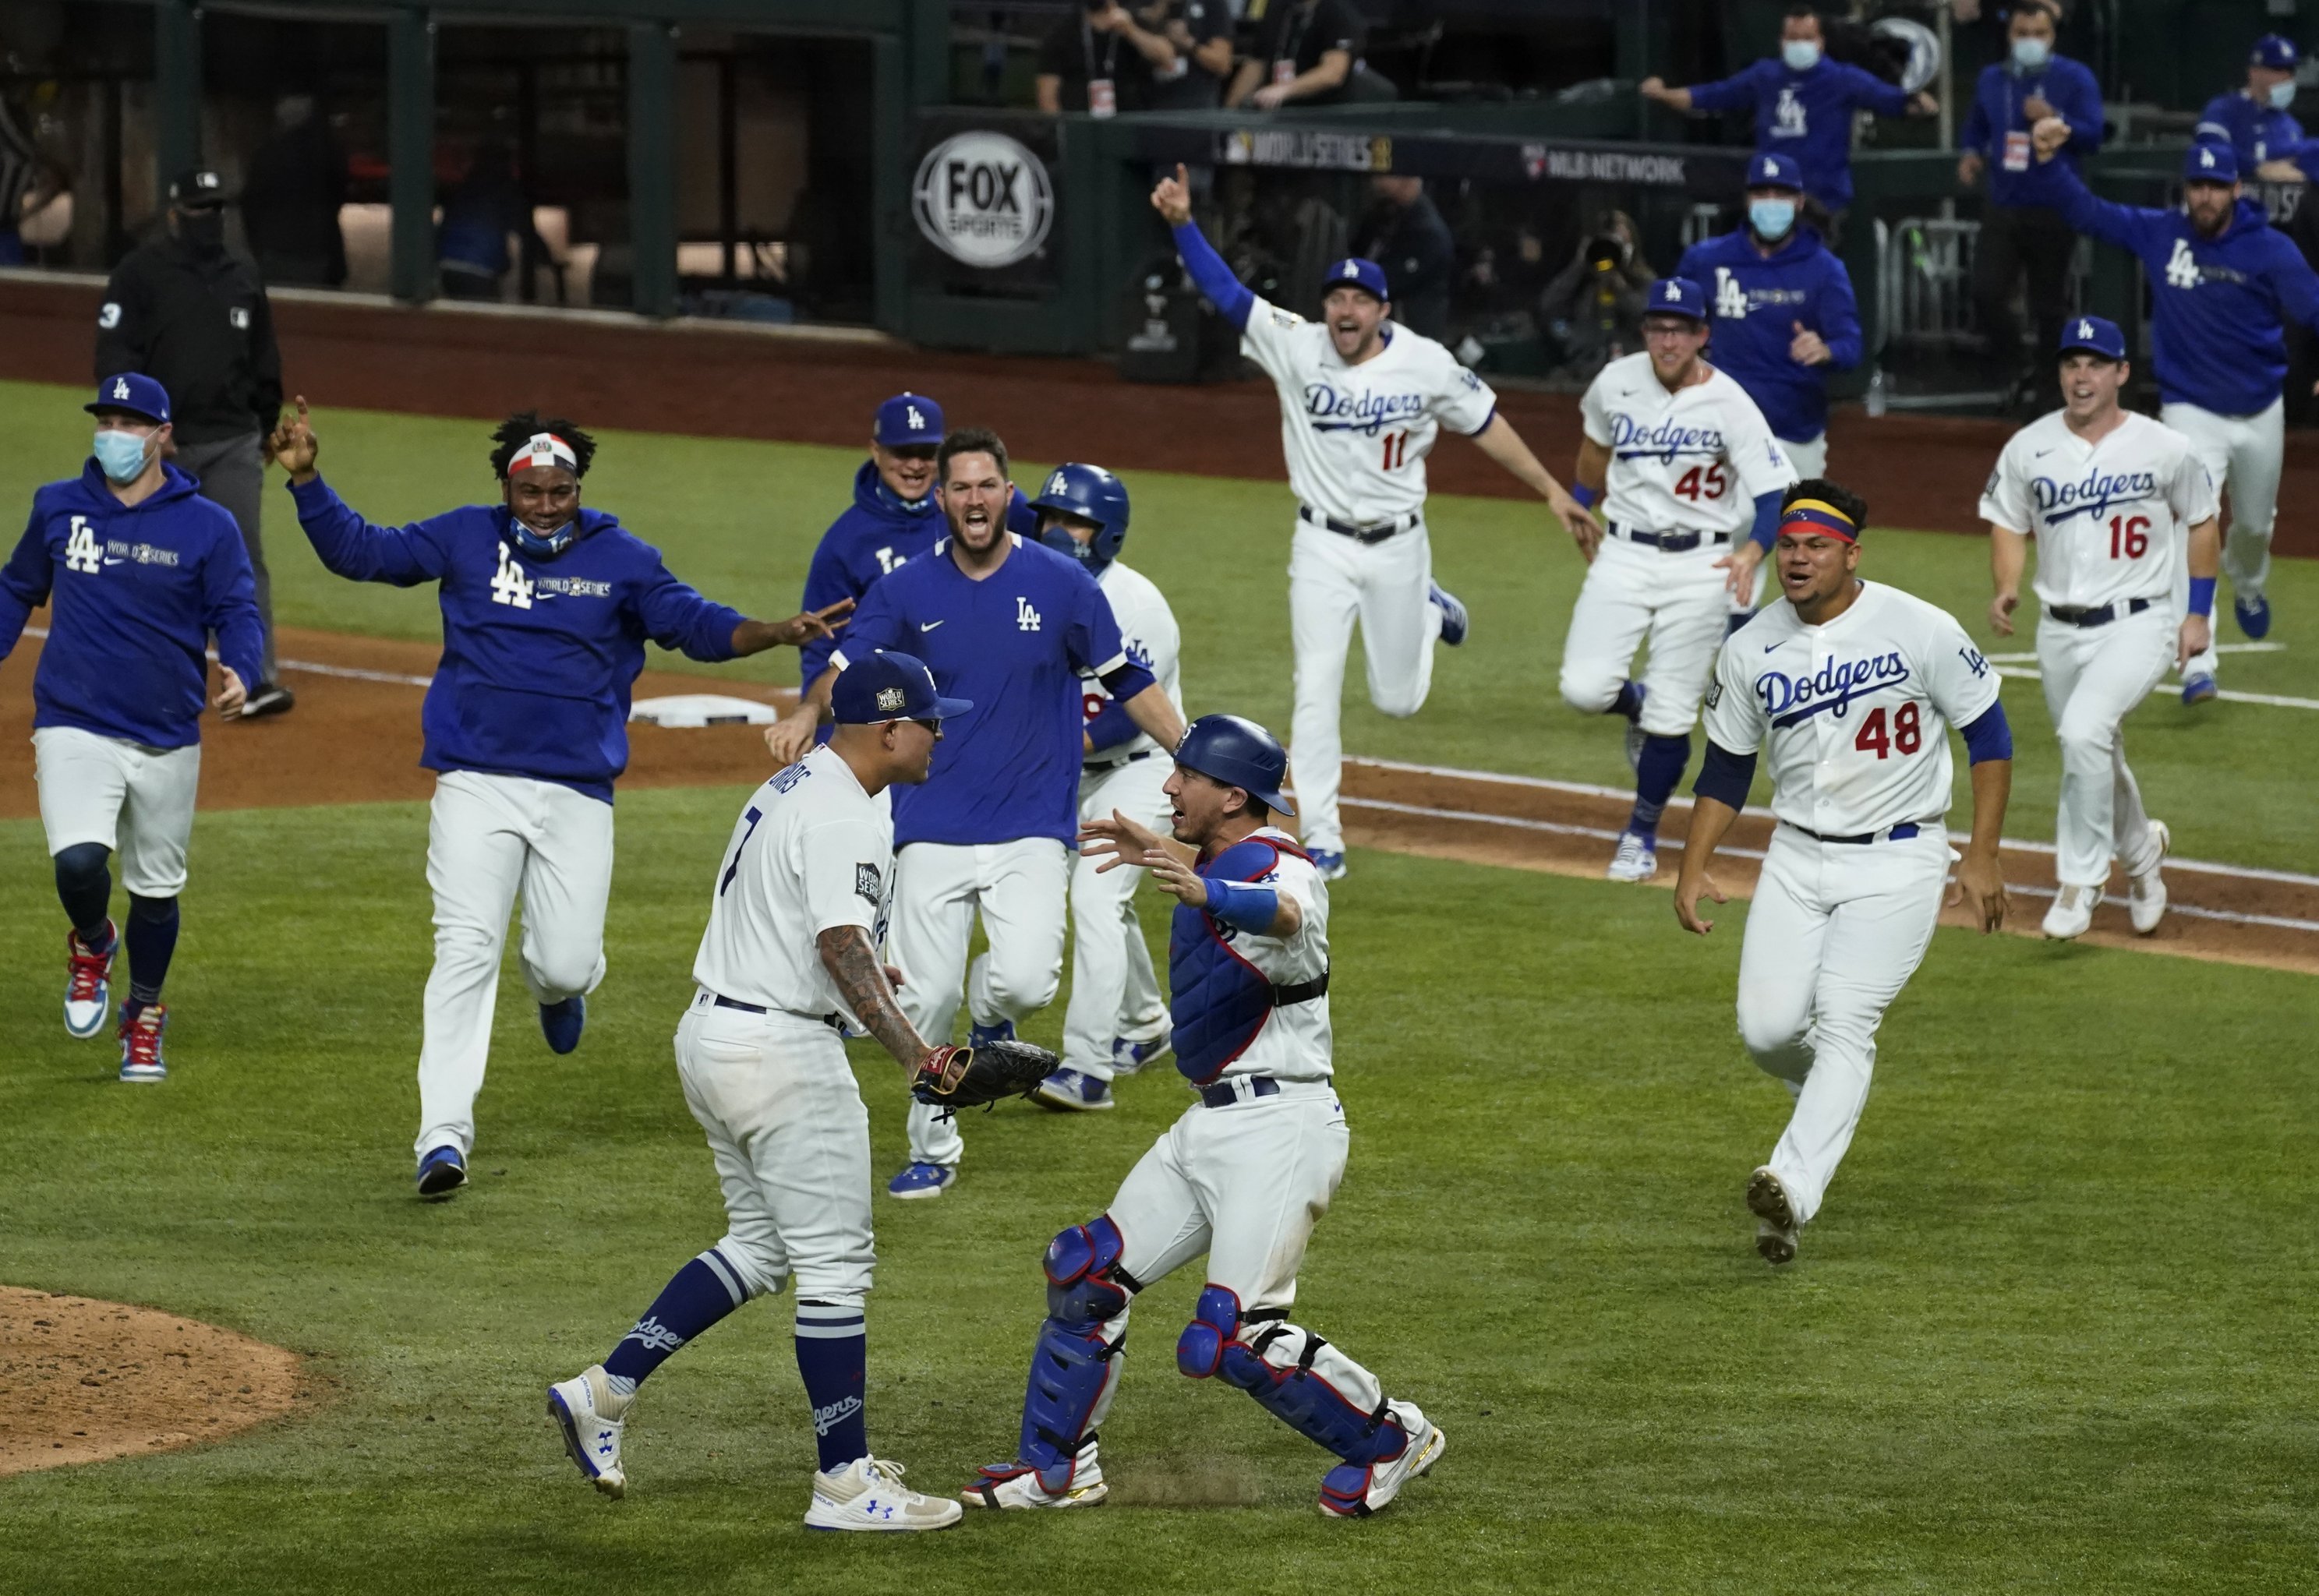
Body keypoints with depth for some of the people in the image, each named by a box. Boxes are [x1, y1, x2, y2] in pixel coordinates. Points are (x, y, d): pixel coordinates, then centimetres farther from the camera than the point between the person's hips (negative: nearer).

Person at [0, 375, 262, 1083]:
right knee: (79, 862, -22)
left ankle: (144, 1016, 34)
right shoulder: (57, 507, 4)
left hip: (167, 739, 1)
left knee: (156, 888, 11)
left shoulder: (207, 527, -2)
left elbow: (237, 612, -3)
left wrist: (238, 673, -23)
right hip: (75, 728, -1)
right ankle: (92, 946, 12)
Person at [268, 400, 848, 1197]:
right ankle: (444, 1134, -14)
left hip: (577, 793, 0)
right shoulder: (465, 539, 5)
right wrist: (307, 480, -8)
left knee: (565, 964, -4)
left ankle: (557, 987, 38)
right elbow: (358, 550, 6)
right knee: (466, 950, -13)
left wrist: (775, 633, -19)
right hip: (476, 786, 0)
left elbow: (697, 624, -2)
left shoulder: (620, 559, 4)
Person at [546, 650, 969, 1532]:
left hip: (709, 1035, 10)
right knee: (835, 1263, -2)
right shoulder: (845, 816, -17)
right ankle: (845, 1484, 1)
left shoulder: (789, 787, 14)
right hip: (783, 1051, -10)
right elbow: (841, 944, -30)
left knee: (761, 1247, 20)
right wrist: (912, 1051, -39)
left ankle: (604, 1390, 15)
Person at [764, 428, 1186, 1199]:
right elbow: (845, 666, 0)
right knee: (925, 999, -2)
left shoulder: (1061, 582, -1)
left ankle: (991, 1014, 17)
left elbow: (1127, 680, 6)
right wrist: (807, 712, -23)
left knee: (1025, 979, -21)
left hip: (1032, 825, -1)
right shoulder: (907, 589, 2)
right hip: (933, 827, 1)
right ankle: (933, 1151, 19)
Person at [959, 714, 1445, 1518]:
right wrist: (1159, 854, 42)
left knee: (1233, 1337, -17)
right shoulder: (1225, 861, 12)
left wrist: (1205, 893, -61)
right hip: (1211, 1122, 10)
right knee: (1087, 1271, 12)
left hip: (1280, 1126, -10)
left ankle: (1389, 1437, 2)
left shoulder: (1278, 866, -17)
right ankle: (1056, 1467, 24)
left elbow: (1286, 914, -44)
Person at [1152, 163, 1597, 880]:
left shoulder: (1425, 364, -11)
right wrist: (1183, 224, -33)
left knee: (1398, 699, 13)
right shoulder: (1294, 348, -12)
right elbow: (1225, 292, -19)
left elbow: (1486, 424, 1)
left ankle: (1428, 612, 47)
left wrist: (1551, 490, 3)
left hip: (1397, 546, 0)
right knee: (1316, 692, -8)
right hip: (1323, 547, 0)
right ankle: (1322, 840, 0)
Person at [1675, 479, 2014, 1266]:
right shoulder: (1750, 650, 1)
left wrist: (1982, 857, -7)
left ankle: (1793, 1191, -29)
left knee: (1843, 1020, -18)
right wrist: (1694, 868, 2)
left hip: (1897, 861, -4)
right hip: (1797, 859, 4)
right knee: (1767, 1028, -6)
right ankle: (1832, 1094, 30)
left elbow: (1988, 733, -3)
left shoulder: (1921, 631, -11)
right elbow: (1725, 769, 12)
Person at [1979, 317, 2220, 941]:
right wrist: (2005, 589, -9)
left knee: (2084, 730, -27)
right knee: (2096, 757, 17)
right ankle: (2140, 850, 48)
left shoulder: (2164, 449, -7)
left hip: (2138, 625, -4)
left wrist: (2199, 614, 4)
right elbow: (2009, 523, 10)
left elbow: (2203, 521, 7)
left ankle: (2081, 879, -16)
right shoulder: (2028, 449, -1)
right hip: (2061, 631, 4)